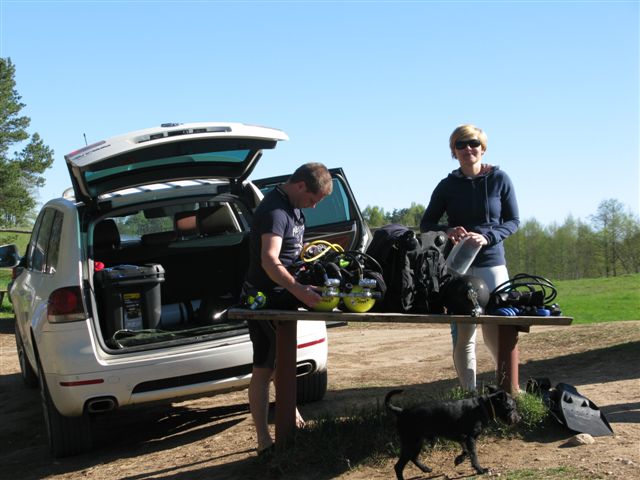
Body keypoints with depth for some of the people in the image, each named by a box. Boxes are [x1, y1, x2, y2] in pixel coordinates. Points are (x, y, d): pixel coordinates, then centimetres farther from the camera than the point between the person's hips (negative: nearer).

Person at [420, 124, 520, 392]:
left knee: (494, 334, -6)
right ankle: (468, 394, 10)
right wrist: (447, 231, -11)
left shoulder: (499, 179, 4)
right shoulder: (447, 185, 6)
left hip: (492, 264, -1)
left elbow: (513, 221, 6)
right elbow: (426, 224, 11)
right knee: (462, 335, 3)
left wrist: (486, 237, -13)